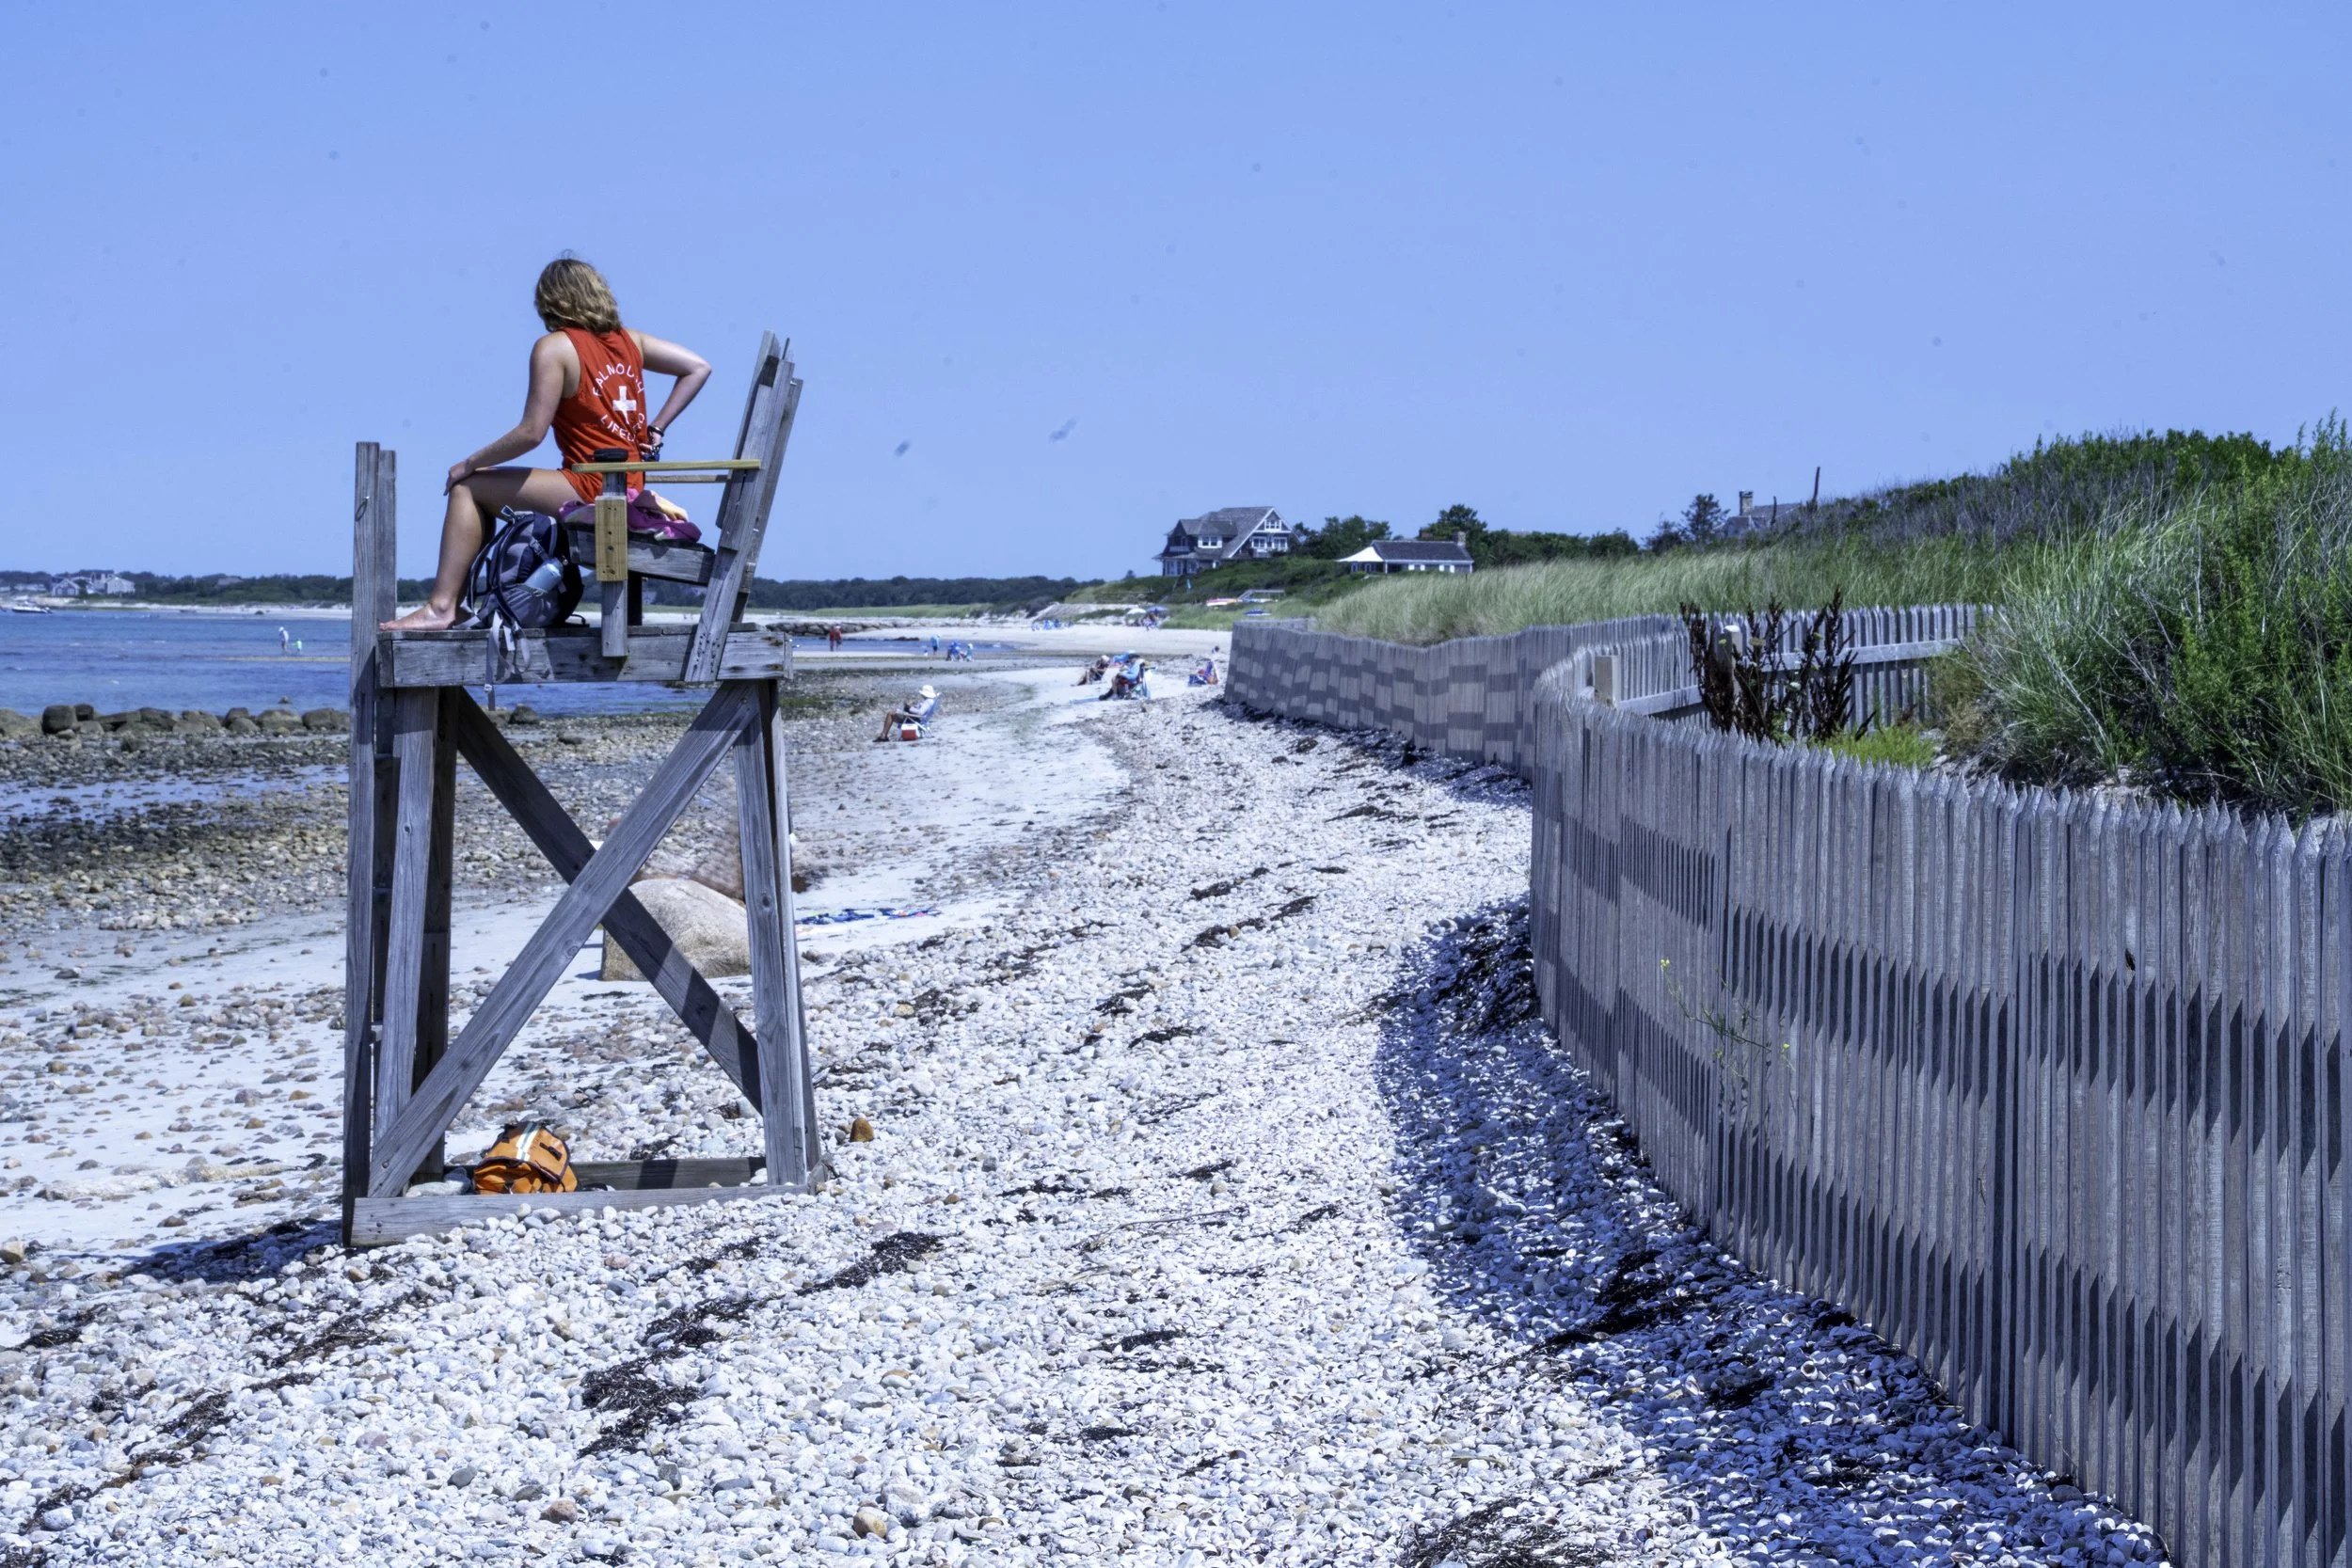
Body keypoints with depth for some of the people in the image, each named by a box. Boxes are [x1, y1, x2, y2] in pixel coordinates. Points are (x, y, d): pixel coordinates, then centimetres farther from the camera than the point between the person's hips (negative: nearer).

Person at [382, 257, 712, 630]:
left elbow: (531, 432, -14)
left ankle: (442, 606, -8)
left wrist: (471, 464, -2)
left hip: (592, 489, -9)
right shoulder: (630, 340, 12)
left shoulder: (554, 348, -9)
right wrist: (656, 429, 13)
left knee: (467, 489, 0)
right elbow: (699, 368, 13)